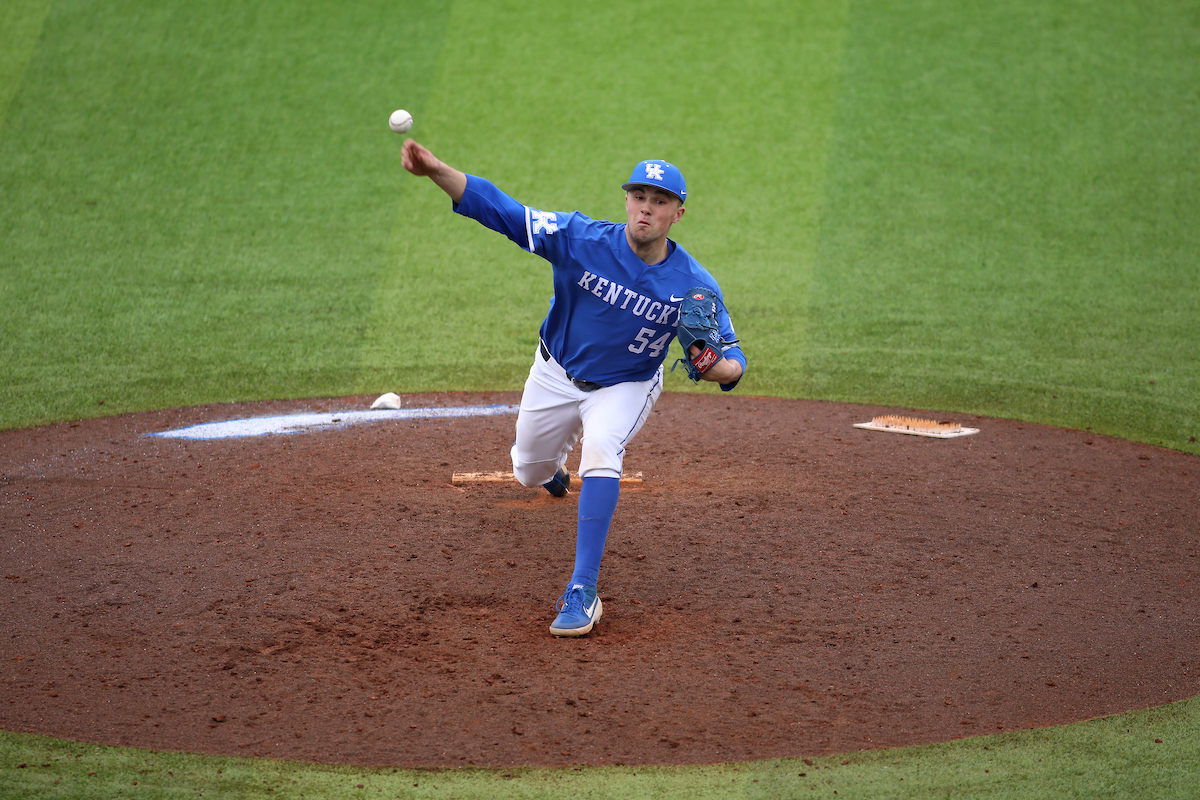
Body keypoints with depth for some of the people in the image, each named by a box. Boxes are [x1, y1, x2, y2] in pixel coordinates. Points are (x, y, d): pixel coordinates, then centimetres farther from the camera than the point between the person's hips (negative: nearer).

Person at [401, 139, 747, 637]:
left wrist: (720, 368, -43)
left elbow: (732, 360, -17)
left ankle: (582, 592, -30)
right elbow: (501, 211, -31)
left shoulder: (695, 286, -24)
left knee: (601, 449, -33)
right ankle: (555, 466, 63)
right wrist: (437, 171, -45)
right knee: (529, 473, 20)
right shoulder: (582, 240, -26)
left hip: (626, 387, -2)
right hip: (556, 376, 2)